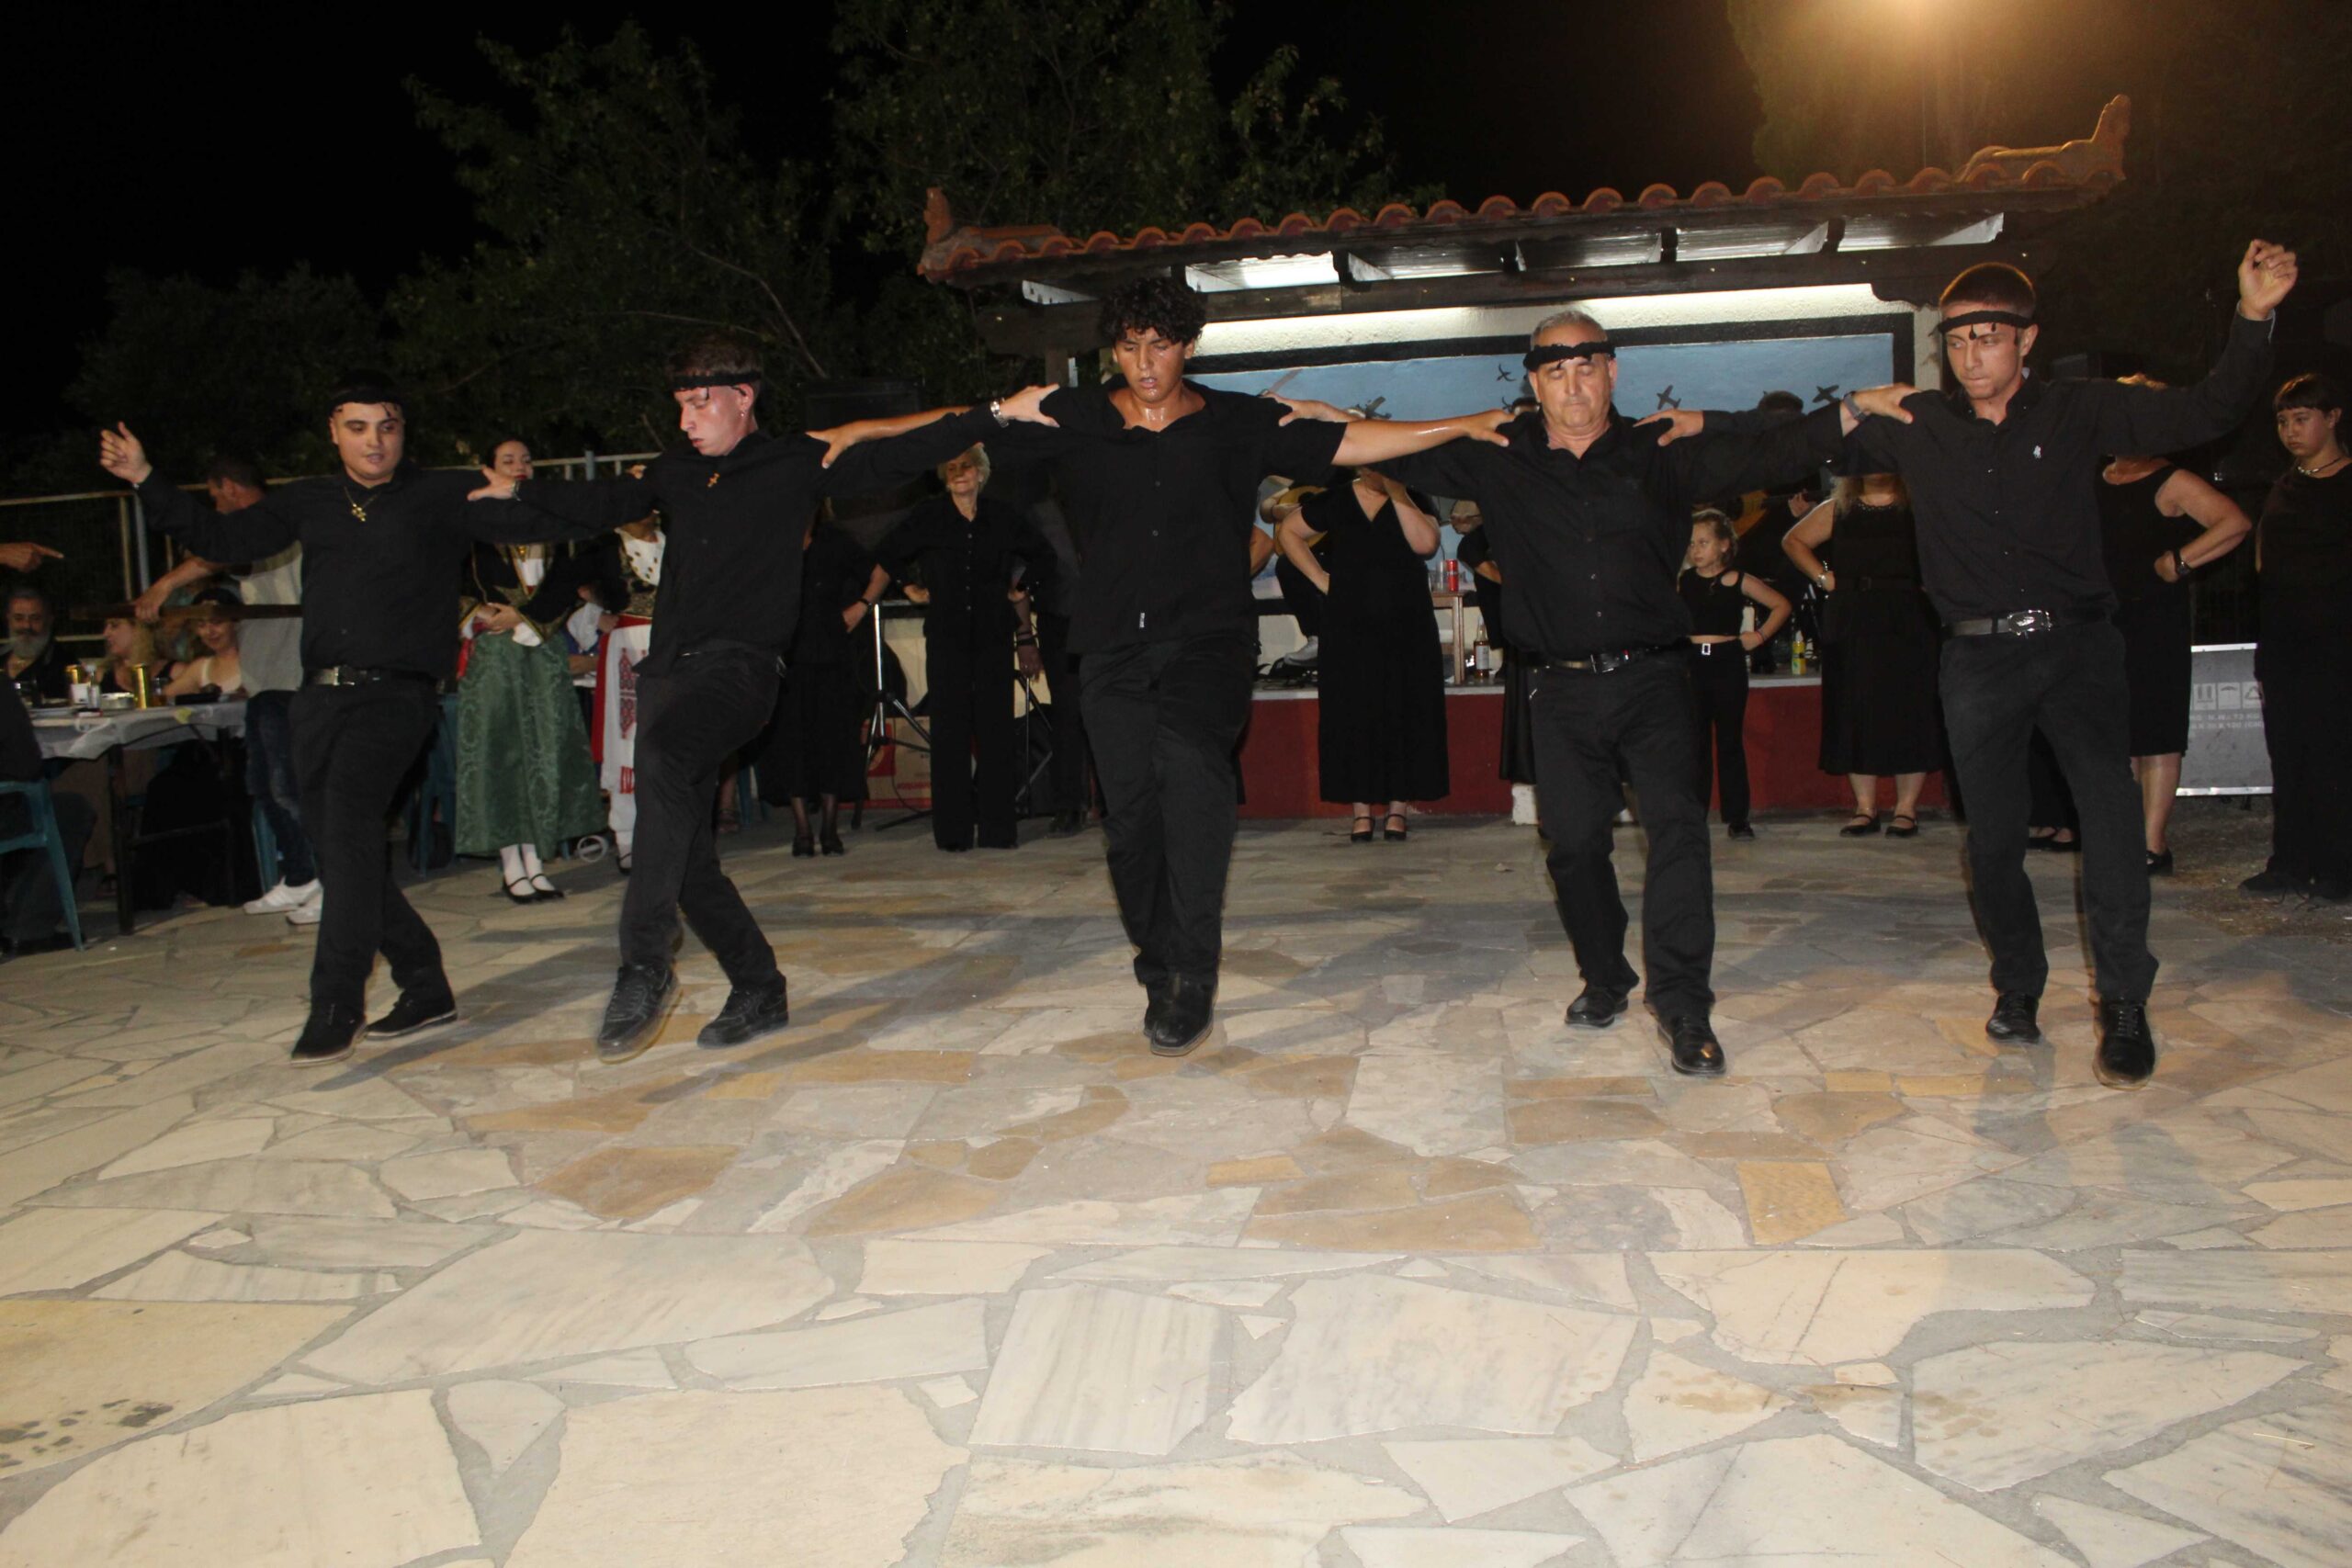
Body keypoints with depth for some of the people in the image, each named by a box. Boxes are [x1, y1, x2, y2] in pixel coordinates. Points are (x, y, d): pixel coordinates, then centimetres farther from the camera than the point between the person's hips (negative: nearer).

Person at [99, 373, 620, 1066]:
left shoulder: (445, 498, 4)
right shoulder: (309, 503, 17)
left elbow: (533, 522, -5)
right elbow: (221, 538, 22)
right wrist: (145, 480, 16)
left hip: (397, 695, -6)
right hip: (321, 696, 6)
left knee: (349, 812, -25)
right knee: (340, 845, 7)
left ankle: (336, 1003, -23)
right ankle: (425, 986, 20)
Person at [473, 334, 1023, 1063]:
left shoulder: (795, 464, 4)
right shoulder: (674, 474, 19)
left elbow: (898, 457, 1)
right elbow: (597, 506, 34)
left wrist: (995, 414, -4)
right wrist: (520, 491, 25)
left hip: (741, 667, -6)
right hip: (669, 669, 7)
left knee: (662, 755, -36)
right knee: (687, 861, 3)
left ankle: (644, 967, -33)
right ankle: (759, 992, 19)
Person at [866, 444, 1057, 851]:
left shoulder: (1004, 518, 6)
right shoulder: (926, 517, 2)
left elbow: (1043, 557, 21)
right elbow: (887, 558, 11)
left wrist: (1021, 590, 12)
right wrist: (864, 604, 8)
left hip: (994, 634, 1)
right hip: (946, 636, -1)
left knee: (996, 728, 0)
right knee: (949, 729, -3)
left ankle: (997, 828, 6)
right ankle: (952, 830, 1)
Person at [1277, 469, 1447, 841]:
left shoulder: (1414, 502, 5)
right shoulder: (1334, 502, 6)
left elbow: (1425, 543, -14)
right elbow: (1287, 533, 15)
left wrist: (1397, 493, -12)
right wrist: (1320, 578, 5)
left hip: (1407, 627, 0)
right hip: (1350, 626, 0)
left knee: (1405, 711, -1)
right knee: (1354, 712, -2)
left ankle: (1397, 808, 6)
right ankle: (1360, 810, 4)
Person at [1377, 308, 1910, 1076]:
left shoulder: (1661, 452, 6)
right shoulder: (1498, 460, 8)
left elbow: (1768, 452, 2)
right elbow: (1407, 457, 14)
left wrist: (1855, 409, -10)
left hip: (1650, 676, -1)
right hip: (1562, 689, 2)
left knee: (1677, 820, -16)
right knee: (1574, 839, 6)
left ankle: (1682, 1004, -9)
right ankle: (1604, 980, 27)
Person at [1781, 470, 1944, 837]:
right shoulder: (1838, 510, 11)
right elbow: (1793, 541, 22)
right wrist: (1823, 577, 10)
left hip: (1909, 626, -3)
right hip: (1852, 626, 3)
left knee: (1910, 715, -2)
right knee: (1855, 715, 3)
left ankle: (1906, 808, 4)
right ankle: (1865, 808, 9)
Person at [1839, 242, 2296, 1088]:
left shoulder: (2079, 411, 2)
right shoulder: (1915, 428, 3)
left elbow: (2202, 414, 2)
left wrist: (2252, 318, -10)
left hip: (2075, 643, -1)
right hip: (1978, 658, 1)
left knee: (2111, 809, -14)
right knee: (1992, 835, 6)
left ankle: (2124, 1004, -4)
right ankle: (2017, 985, 26)